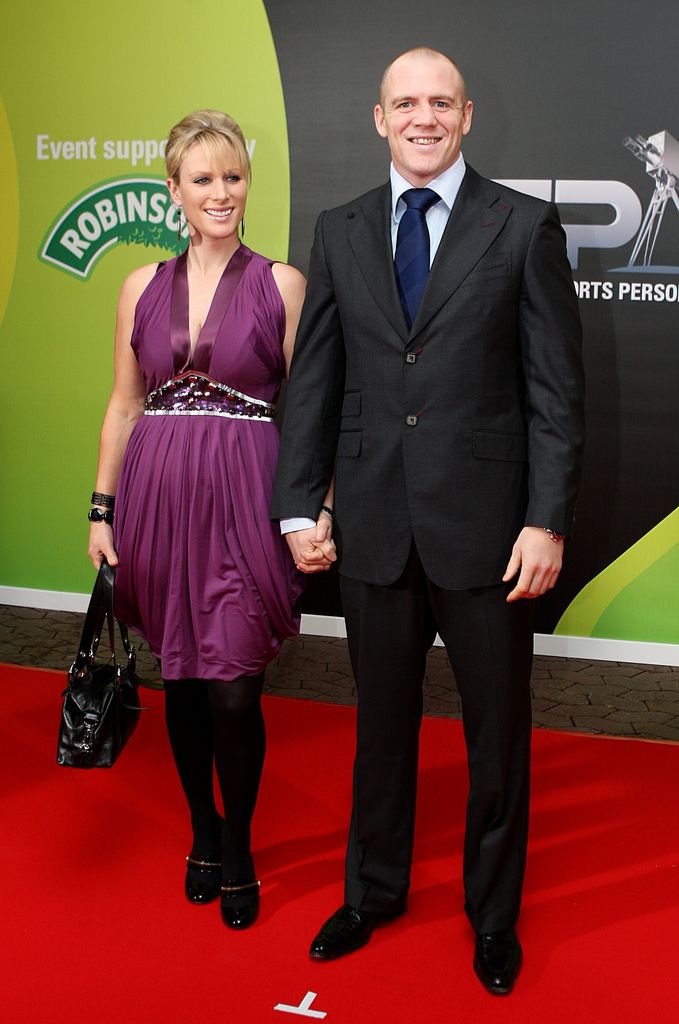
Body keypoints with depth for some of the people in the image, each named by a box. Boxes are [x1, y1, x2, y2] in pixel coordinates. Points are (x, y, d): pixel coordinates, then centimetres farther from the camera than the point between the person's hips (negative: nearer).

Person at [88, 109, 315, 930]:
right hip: (159, 497, 3)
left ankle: (236, 854, 21)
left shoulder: (281, 285, 0)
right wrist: (103, 509, 8)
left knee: (233, 691, -3)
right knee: (181, 678, 12)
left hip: (243, 500, -3)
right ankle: (203, 832, 34)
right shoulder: (143, 287, 8)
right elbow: (123, 406, 12)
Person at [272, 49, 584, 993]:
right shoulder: (340, 232, 8)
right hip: (375, 526, 3)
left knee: (498, 731, 12)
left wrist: (547, 520, -12)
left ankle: (494, 913, 34)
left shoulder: (523, 225, -2)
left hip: (485, 526, -2)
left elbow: (556, 387, -5)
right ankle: (374, 891, 39)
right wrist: (298, 507, 2)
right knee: (381, 723, 17)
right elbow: (314, 379, 7)